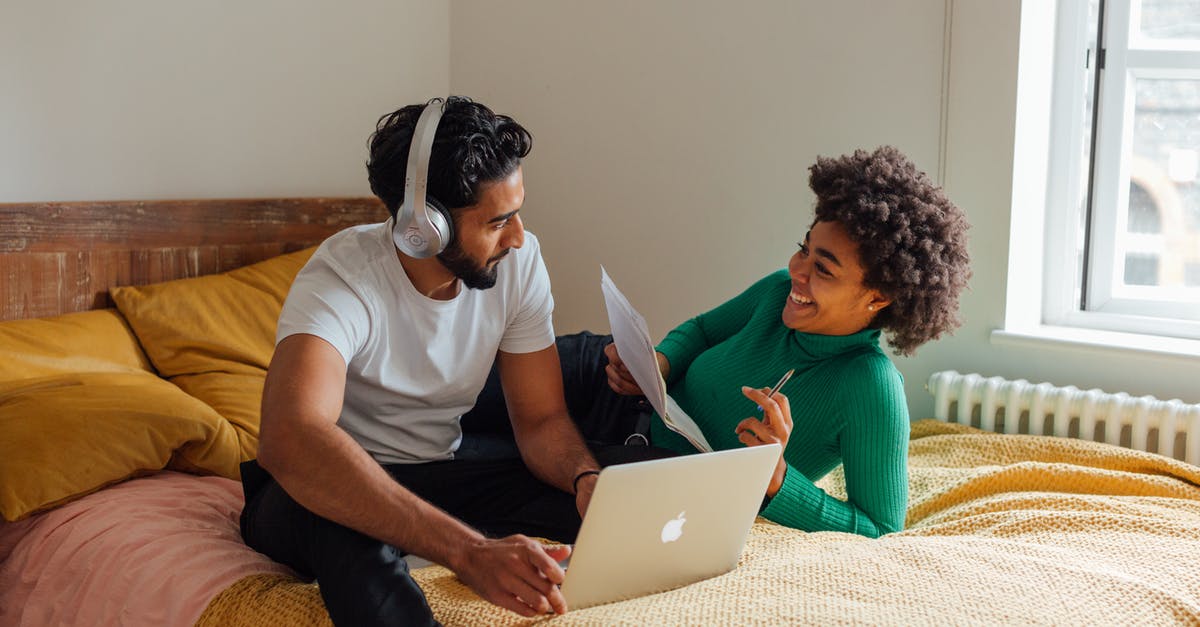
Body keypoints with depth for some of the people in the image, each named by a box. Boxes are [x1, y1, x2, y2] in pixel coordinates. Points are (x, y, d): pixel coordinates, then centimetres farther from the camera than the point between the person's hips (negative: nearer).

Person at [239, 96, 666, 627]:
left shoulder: (518, 262, -9)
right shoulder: (342, 278, -27)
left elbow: (542, 420, -4)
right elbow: (288, 440, -46)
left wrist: (588, 477, -30)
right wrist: (469, 550, -56)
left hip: (439, 476, 5)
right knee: (340, 518, -42)